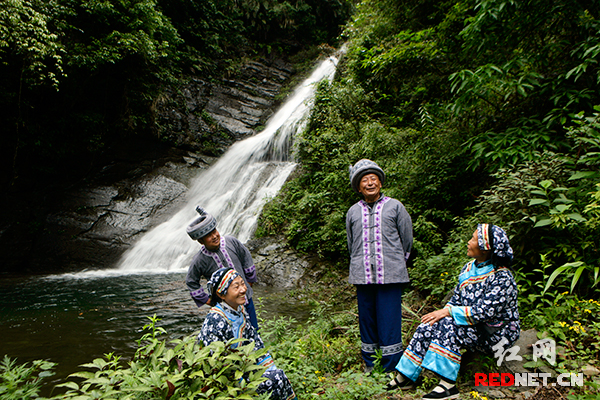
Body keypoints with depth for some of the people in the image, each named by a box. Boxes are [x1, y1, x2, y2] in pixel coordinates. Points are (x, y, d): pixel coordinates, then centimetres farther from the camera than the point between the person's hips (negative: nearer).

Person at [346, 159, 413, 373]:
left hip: (390, 275, -2)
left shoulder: (395, 207, 5)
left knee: (389, 321, -1)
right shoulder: (353, 212, 11)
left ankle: (391, 369, 12)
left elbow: (407, 241, 12)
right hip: (362, 276, 3)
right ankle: (369, 366, 23)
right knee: (366, 320, 8)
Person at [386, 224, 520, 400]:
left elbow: (484, 312, -25)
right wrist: (440, 313, -8)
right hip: (475, 328, 7)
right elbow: (456, 299, 10)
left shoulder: (502, 277, -18)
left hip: (498, 334, -7)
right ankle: (405, 375, -10)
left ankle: (448, 385, -29)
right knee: (428, 325, -15)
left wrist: (448, 312, -24)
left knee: (448, 324, -31)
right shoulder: (469, 268, 7)